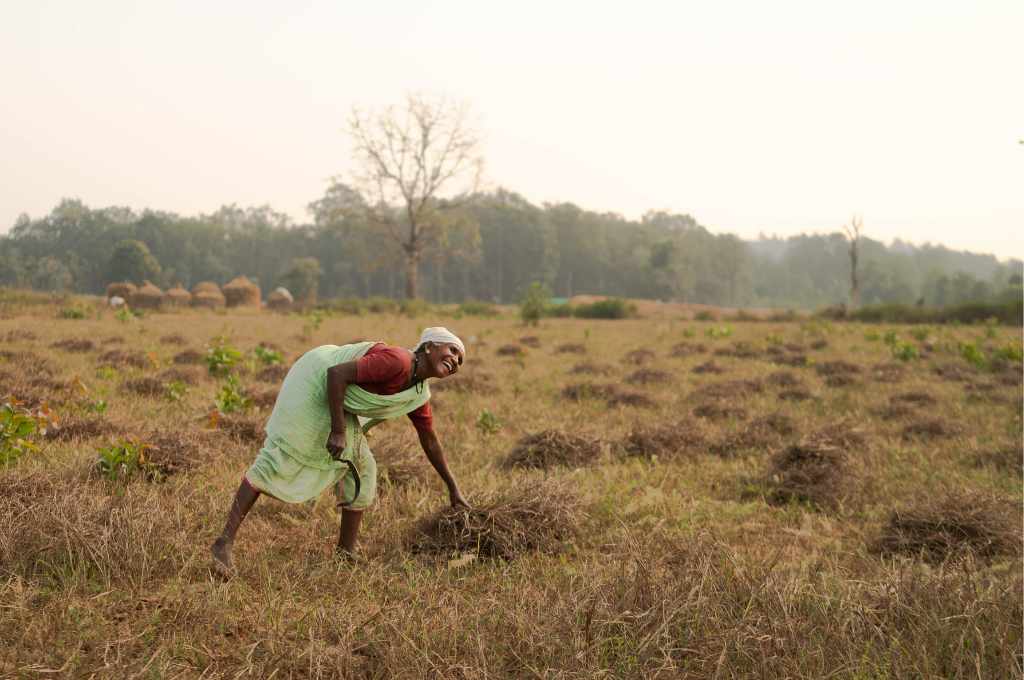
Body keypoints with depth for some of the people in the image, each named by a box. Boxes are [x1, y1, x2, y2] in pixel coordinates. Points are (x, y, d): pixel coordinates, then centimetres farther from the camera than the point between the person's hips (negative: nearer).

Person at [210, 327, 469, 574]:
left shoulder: (419, 396, 1)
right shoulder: (397, 362, -27)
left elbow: (430, 442, 15)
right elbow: (336, 373, -30)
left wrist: (452, 488, 19)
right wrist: (338, 432, -29)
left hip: (339, 404, 10)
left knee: (362, 470, 6)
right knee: (278, 457, -14)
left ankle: (346, 554, 13)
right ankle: (224, 543, -14)